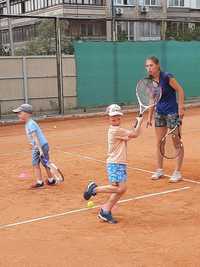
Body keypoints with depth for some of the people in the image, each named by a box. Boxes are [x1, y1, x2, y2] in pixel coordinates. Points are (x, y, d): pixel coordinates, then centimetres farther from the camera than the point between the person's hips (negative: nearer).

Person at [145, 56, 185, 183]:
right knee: (159, 142, 10)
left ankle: (177, 172, 9)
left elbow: (180, 90, -13)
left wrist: (181, 108, -18)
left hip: (172, 112, -6)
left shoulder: (167, 77, -16)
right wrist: (150, 116, 10)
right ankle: (159, 170, 21)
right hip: (159, 113, 6)